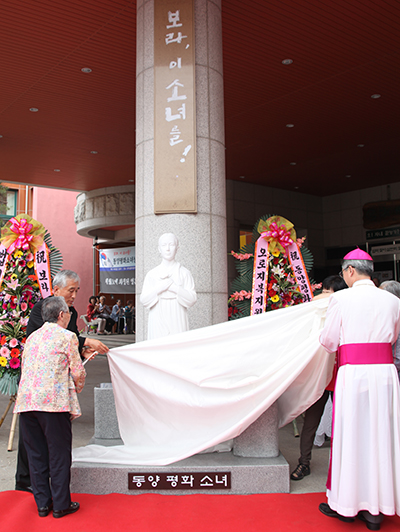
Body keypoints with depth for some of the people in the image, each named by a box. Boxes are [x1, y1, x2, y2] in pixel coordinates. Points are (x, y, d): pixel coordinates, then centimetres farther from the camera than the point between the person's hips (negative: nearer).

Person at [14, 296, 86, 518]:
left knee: (36, 455, 14)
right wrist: (77, 387, 20)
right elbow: (78, 373, -3)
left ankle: (42, 503, 22)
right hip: (53, 401, -6)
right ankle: (61, 504, 13)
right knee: (59, 454, 5)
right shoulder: (67, 336, -2)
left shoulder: (32, 337, 17)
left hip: (26, 401, 6)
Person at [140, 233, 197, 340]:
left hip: (177, 322, 0)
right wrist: (159, 288, -10)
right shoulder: (151, 274, 10)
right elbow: (143, 300, 3)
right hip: (158, 322, 1)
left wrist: (174, 288, -11)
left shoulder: (184, 273, 8)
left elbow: (192, 299, 0)